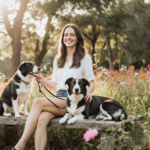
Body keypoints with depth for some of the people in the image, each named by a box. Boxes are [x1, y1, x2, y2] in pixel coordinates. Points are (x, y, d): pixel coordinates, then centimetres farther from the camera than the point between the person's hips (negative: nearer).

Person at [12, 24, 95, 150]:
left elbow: (91, 82, 6)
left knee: (37, 102, -28)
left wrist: (88, 91, -16)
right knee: (41, 119, -30)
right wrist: (42, 80, 5)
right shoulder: (58, 59, 24)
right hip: (58, 98, 5)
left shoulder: (85, 57, 9)